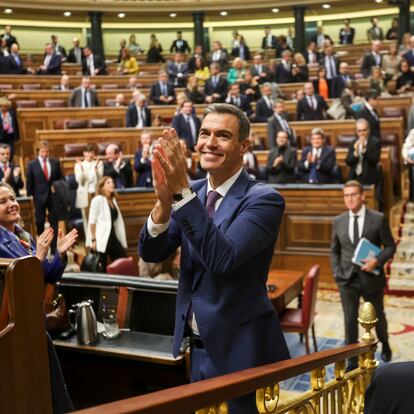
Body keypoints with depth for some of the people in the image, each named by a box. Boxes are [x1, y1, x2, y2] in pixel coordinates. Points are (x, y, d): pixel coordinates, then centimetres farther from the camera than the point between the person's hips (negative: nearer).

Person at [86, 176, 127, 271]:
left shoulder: (113, 200, 15)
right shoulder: (97, 199, -6)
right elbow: (92, 221, -10)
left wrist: (122, 241, 10)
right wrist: (93, 239, -16)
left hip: (112, 237, 7)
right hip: (101, 240, -7)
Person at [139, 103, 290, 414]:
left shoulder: (264, 199, -15)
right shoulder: (190, 194, 3)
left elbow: (223, 258, -28)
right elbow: (151, 253, -5)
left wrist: (182, 193, -31)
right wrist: (165, 201, -24)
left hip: (239, 350, -5)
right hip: (196, 345, 6)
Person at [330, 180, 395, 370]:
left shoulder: (378, 219, -6)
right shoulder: (338, 221, 3)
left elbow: (390, 246, -2)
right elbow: (335, 250, 10)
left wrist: (377, 260, -19)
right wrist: (337, 272, -2)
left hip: (371, 277, -1)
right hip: (347, 278, 2)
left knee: (377, 316, 18)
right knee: (350, 320, 4)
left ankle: (385, 345, 47)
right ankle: (352, 360, 15)